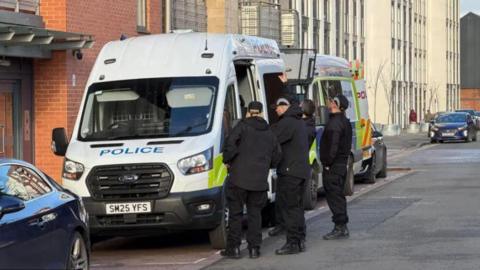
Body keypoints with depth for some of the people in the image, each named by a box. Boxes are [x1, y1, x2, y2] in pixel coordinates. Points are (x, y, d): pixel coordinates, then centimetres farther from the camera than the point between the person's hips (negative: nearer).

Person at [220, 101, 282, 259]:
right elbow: (277, 156, 14)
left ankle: (234, 248, 3)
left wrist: (227, 160, -1)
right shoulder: (269, 133, 14)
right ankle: (254, 248, 9)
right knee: (255, 213, 12)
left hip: (239, 177, -4)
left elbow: (230, 143, -15)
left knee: (236, 213, 3)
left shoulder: (242, 126, -2)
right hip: (260, 181, 4)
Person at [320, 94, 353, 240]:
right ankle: (342, 227, 19)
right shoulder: (345, 122, 14)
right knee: (339, 196, 15)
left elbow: (332, 146, -24)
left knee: (334, 196, -6)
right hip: (342, 164, 10)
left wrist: (327, 163, -17)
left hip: (333, 167, -10)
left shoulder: (334, 123, -18)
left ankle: (340, 227, -6)